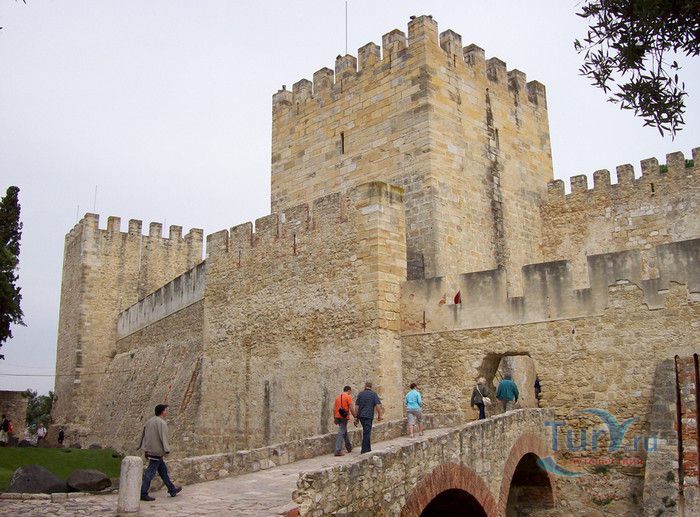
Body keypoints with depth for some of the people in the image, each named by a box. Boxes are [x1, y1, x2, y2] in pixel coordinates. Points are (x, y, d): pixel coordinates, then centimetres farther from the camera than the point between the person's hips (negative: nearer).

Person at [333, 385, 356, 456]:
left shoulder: (338, 397, 14)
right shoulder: (348, 397, -6)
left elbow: (334, 408, 13)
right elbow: (351, 408, -14)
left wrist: (335, 418, 17)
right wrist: (355, 416, -8)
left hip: (338, 417, 7)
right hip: (344, 417, -7)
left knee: (345, 432, 21)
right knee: (341, 433, -7)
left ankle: (349, 447, 33)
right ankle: (338, 451, -11)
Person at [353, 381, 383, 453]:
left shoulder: (360, 394, 8)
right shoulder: (373, 394, 0)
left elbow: (356, 406, 6)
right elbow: (378, 405, -9)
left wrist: (356, 417, 9)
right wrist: (379, 415, 0)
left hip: (361, 415, 4)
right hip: (369, 416, -4)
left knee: (366, 431, 17)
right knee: (367, 432, -1)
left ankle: (368, 448, 24)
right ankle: (364, 449, -3)